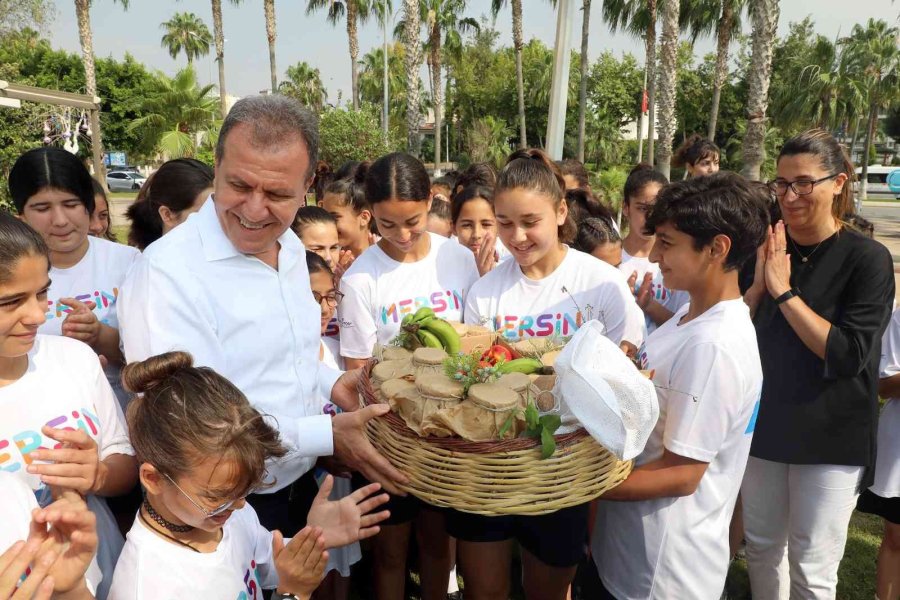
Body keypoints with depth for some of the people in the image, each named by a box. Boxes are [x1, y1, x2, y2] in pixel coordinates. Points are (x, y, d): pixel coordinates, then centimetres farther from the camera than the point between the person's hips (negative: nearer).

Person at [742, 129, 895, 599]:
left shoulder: (867, 259, -12)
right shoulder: (765, 248, 2)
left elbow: (849, 355, -20)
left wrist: (784, 291, -22)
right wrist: (759, 284, -16)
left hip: (832, 438, -4)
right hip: (763, 424, 4)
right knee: (762, 546, 17)